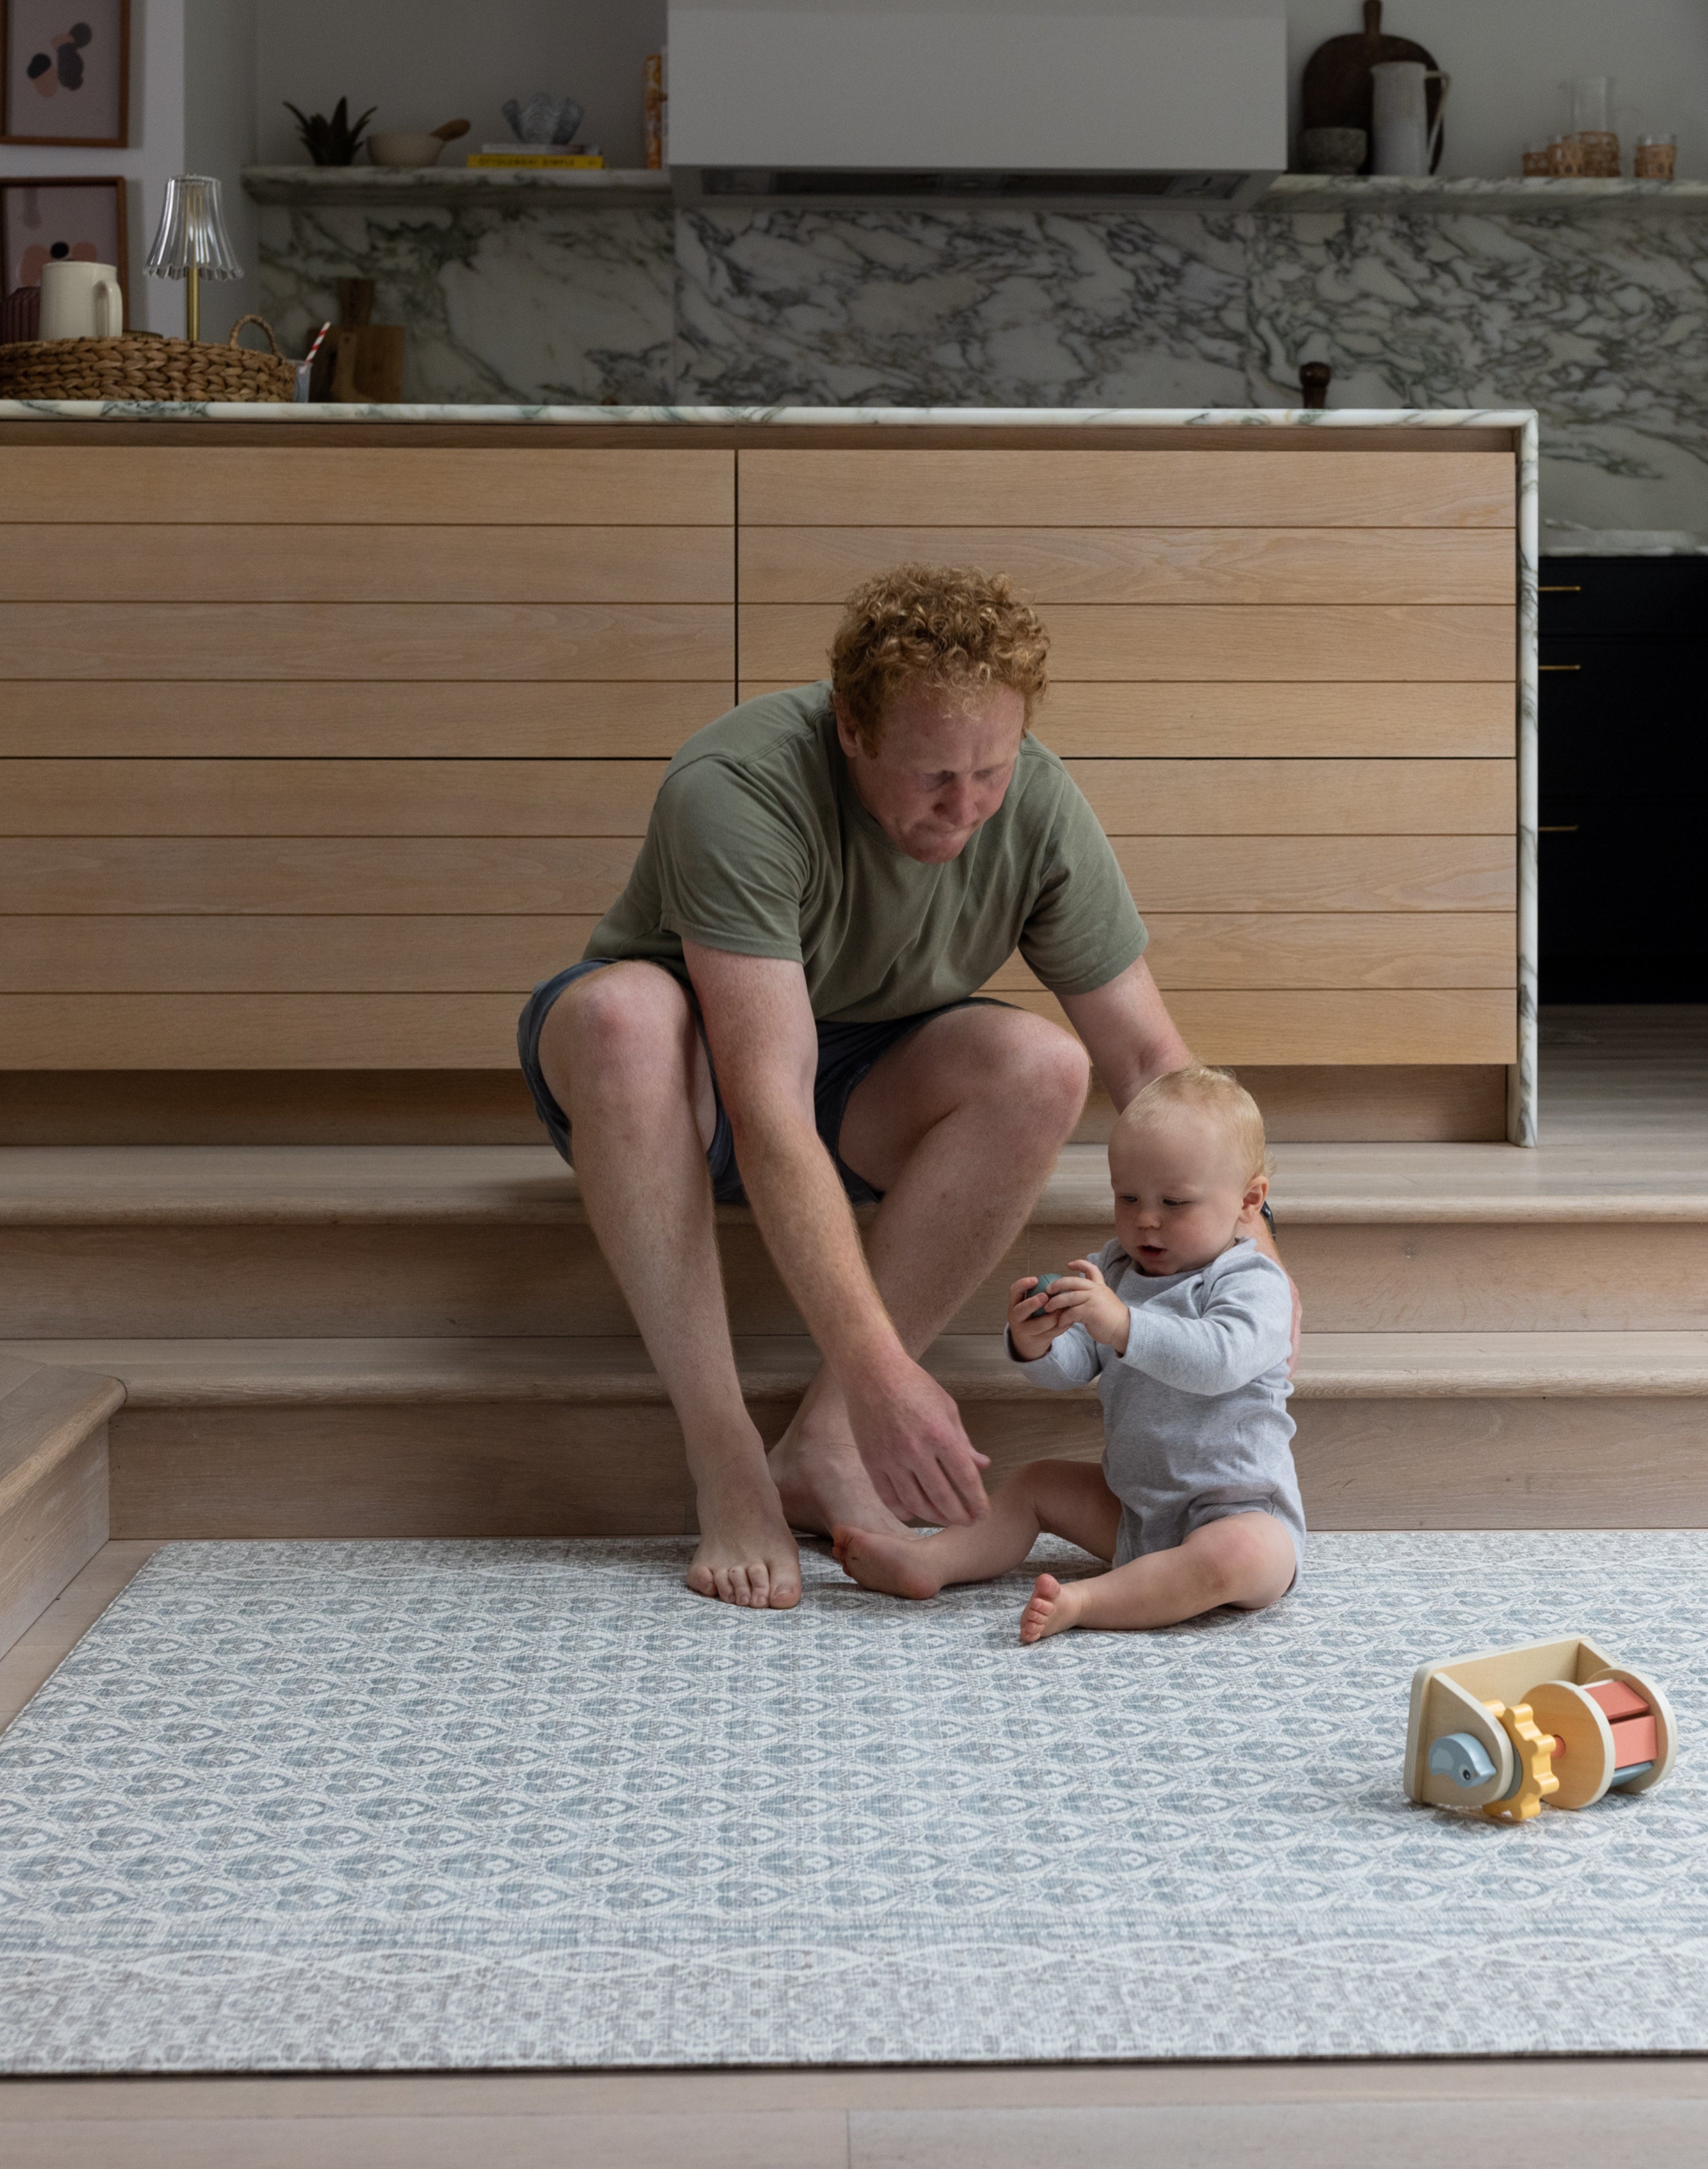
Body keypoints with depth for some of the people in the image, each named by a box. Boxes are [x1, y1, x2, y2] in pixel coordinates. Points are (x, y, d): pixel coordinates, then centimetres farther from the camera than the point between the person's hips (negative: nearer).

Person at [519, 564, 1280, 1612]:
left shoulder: (1039, 808, -17)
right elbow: (768, 1110, -40)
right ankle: (728, 1468, -31)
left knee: (1041, 1064, -27)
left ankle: (822, 1446, -23)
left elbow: (1149, 1060, -9)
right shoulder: (738, 787, -32)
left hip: (862, 1094, 4)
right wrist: (879, 1370, -47)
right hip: (687, 1091, -3)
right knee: (623, 1012, -38)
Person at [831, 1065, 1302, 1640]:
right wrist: (1036, 1344, -24)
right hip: (1134, 1506, 7)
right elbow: (1070, 1367, 0)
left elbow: (1220, 1360, -33)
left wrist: (1121, 1324, -44)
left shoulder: (1253, 1284, -14)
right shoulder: (1114, 1271, 8)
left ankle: (1085, 1600, -41)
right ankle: (929, 1560, 0)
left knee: (1236, 1559, -37)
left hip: (1240, 1511, -7)